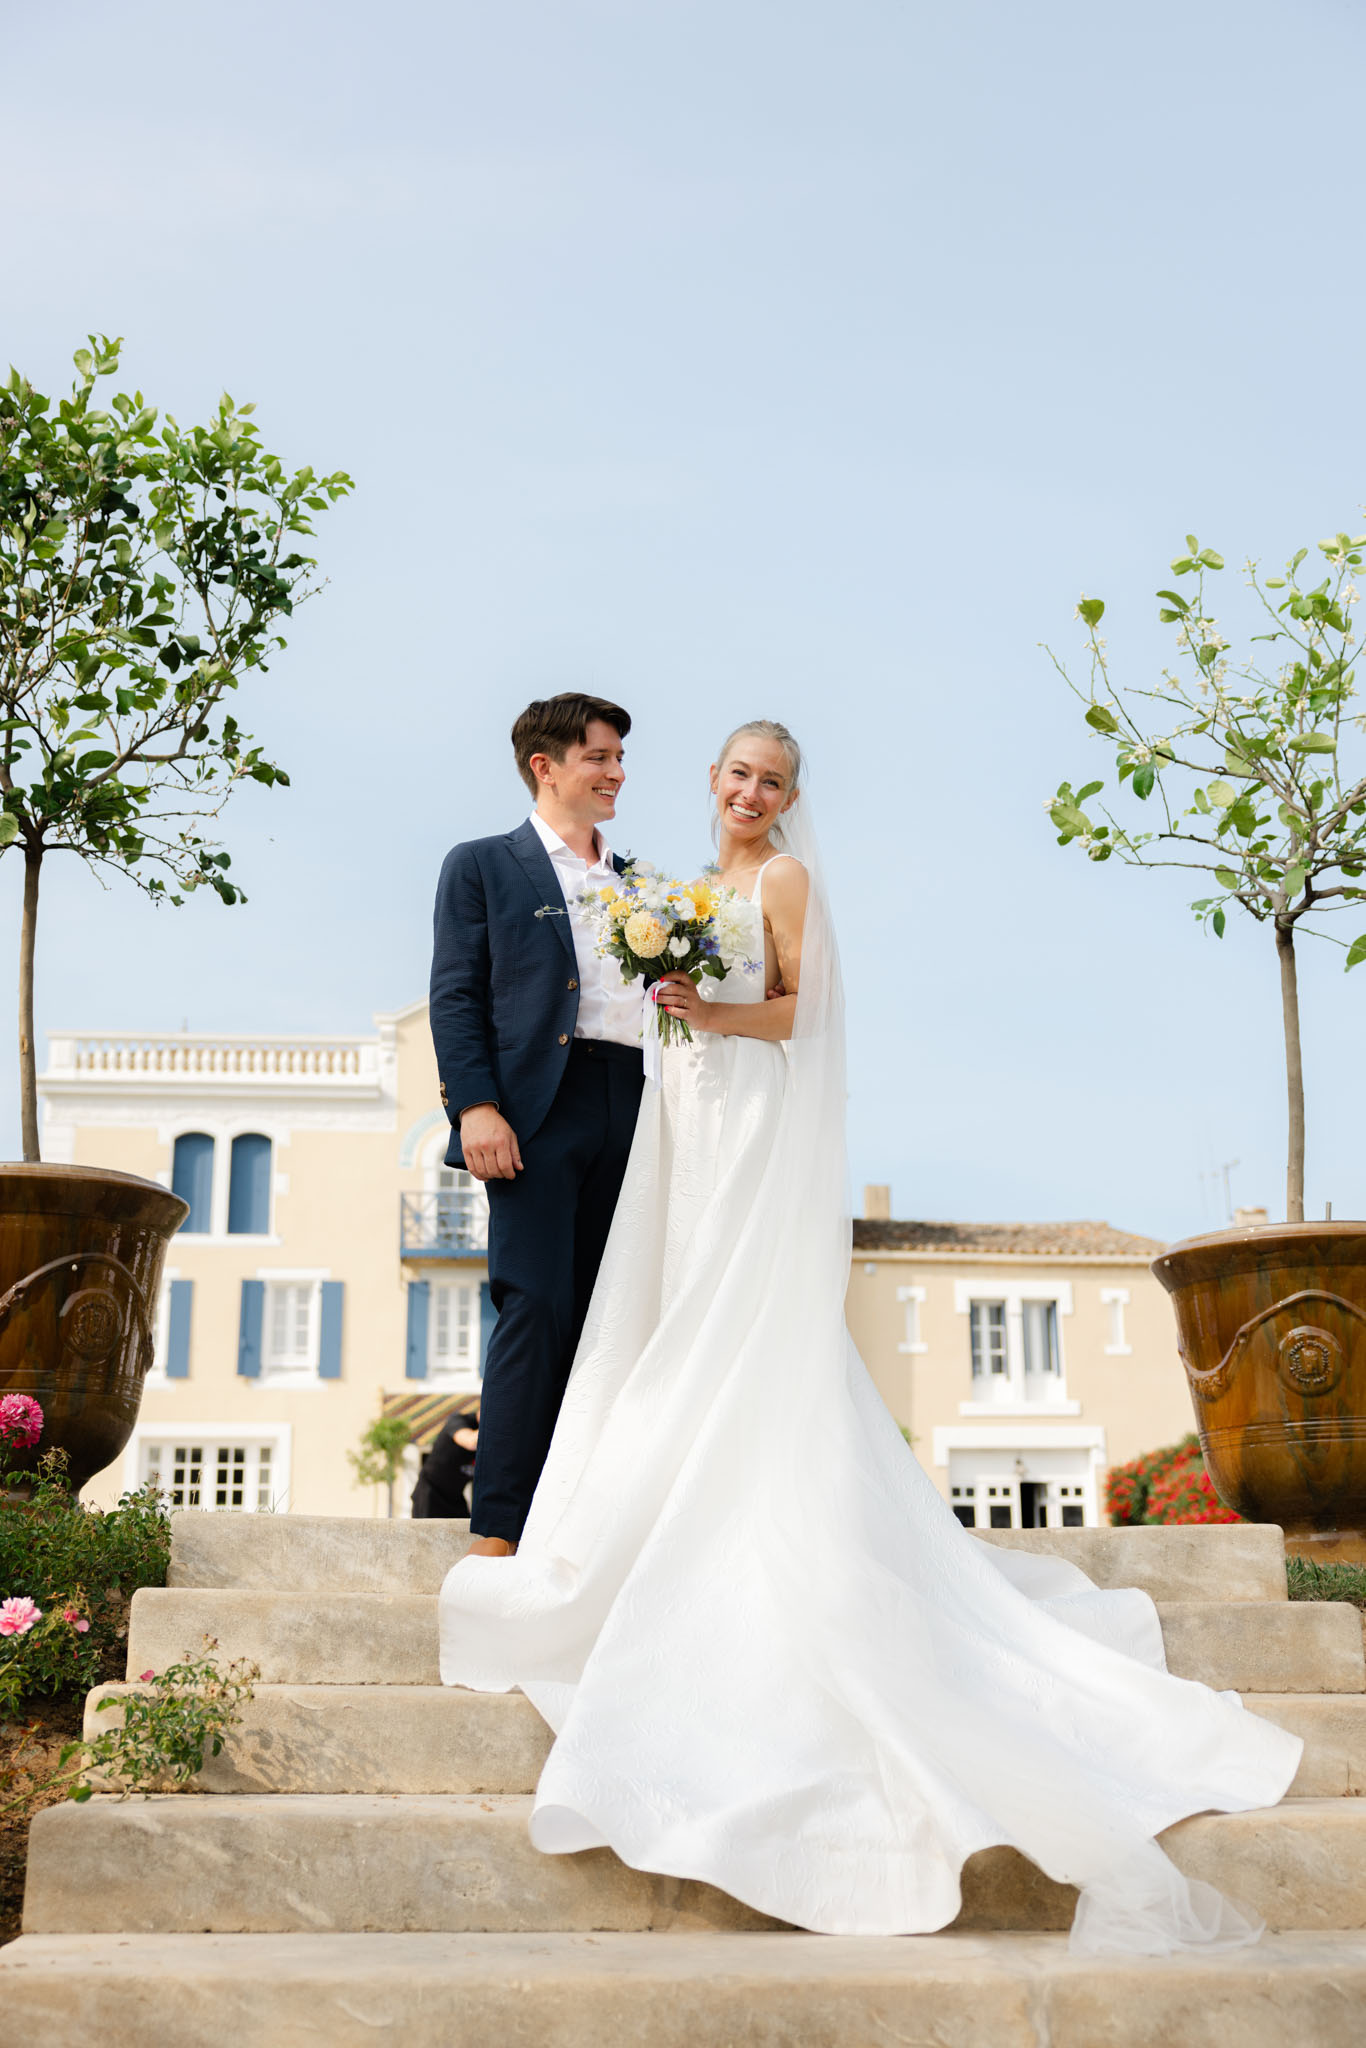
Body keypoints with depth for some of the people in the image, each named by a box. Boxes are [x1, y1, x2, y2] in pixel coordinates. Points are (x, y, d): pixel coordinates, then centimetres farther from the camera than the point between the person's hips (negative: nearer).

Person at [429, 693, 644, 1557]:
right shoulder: (483, 866, 9)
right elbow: (456, 996, 0)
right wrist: (476, 1106, -13)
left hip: (630, 1118, 5)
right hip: (538, 1111, -5)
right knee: (536, 1309, -13)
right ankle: (501, 1532, -11)